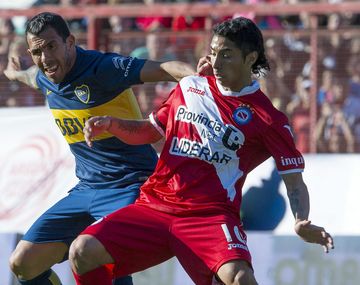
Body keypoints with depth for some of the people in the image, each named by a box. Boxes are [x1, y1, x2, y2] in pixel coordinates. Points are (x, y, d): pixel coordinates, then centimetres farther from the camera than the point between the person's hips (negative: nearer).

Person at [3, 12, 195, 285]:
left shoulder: (101, 68, -18)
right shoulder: (46, 80, 6)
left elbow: (164, 68, -29)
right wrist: (16, 73, 55)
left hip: (130, 186, -8)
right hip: (86, 189, 8)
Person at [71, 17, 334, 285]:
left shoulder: (269, 119, 2)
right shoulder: (189, 87, 14)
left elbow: (294, 182, 2)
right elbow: (150, 131, 27)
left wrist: (302, 223, -18)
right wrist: (109, 124, 8)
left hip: (211, 215, -4)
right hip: (154, 204, 4)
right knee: (83, 251, -17)